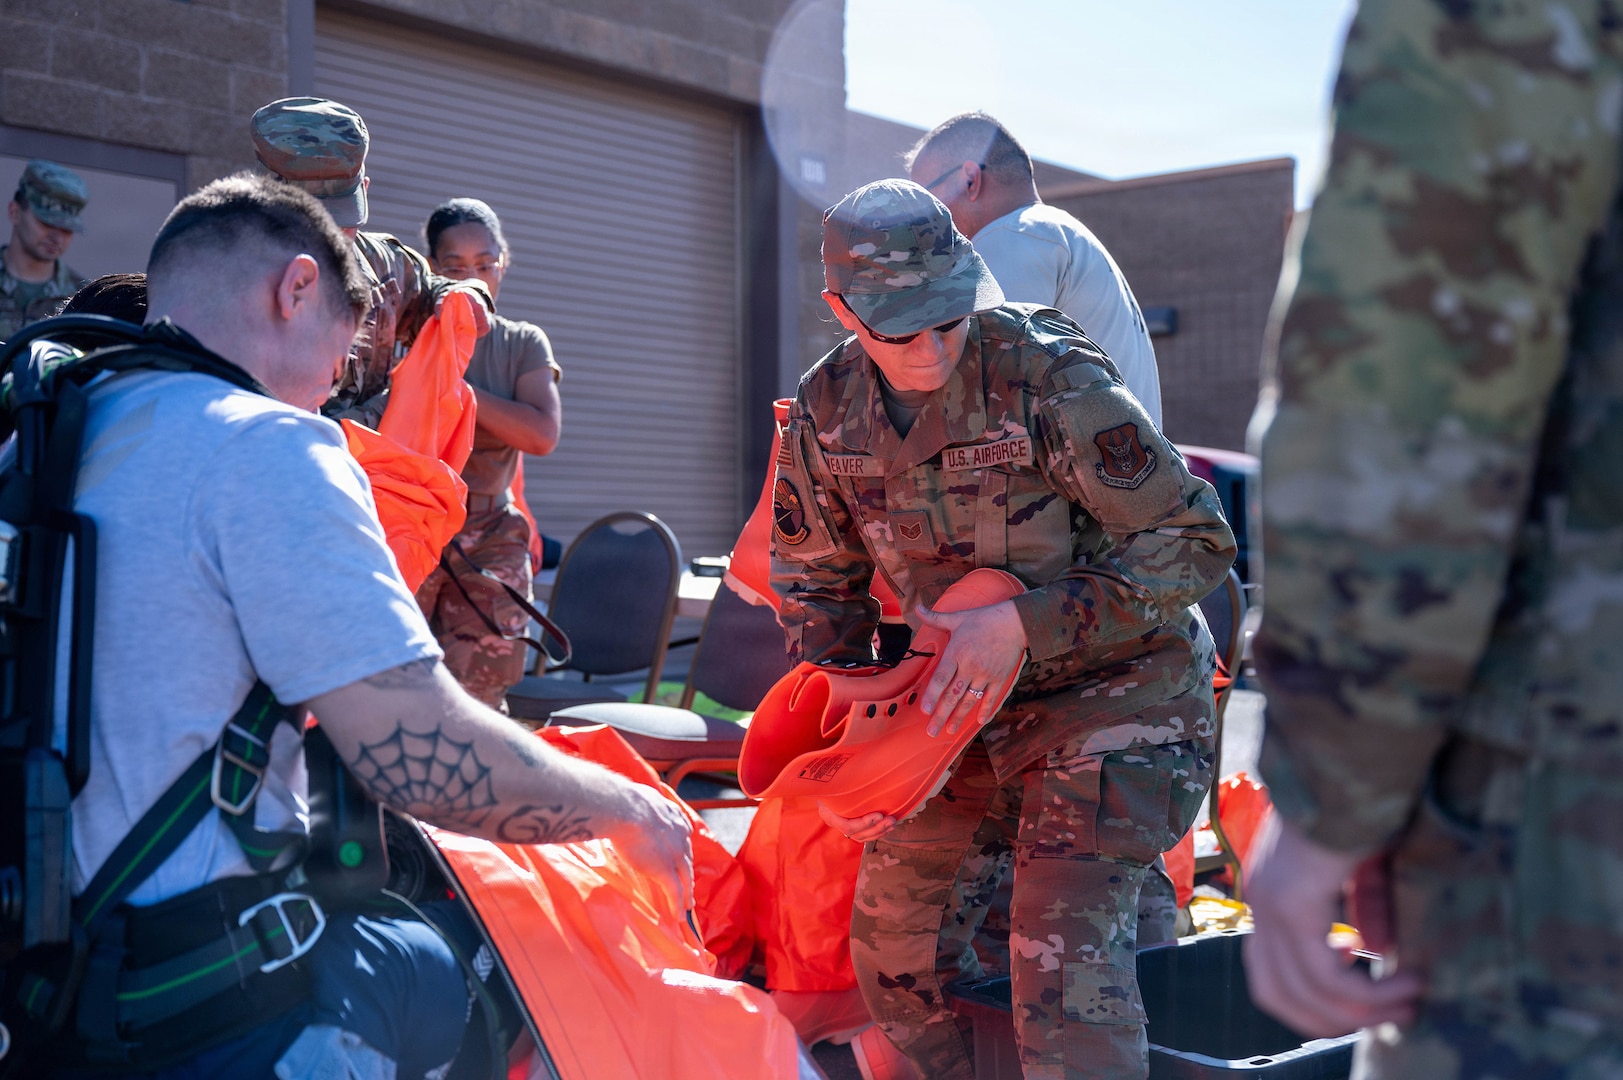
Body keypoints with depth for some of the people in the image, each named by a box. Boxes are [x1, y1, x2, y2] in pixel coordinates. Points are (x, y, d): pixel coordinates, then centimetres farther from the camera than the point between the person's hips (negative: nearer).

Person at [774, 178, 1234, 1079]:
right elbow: (816, 583, 7)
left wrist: (1022, 623, -29)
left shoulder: (1049, 377, -23)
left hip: (1111, 691, -6)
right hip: (964, 707, 6)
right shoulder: (827, 408, -6)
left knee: (1062, 954, -18)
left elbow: (1195, 541, -21)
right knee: (893, 950, 10)